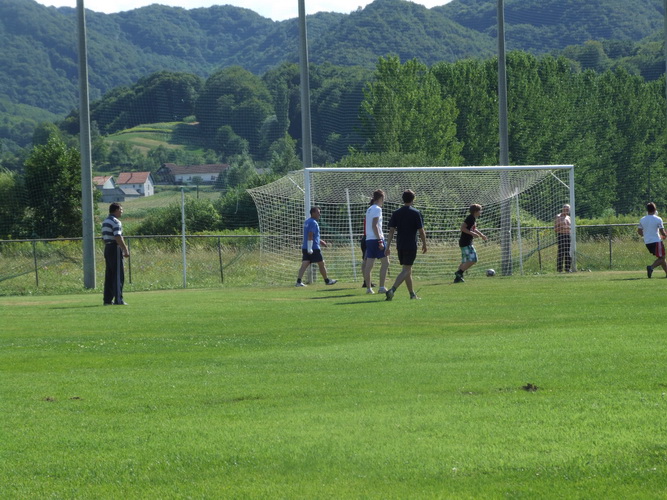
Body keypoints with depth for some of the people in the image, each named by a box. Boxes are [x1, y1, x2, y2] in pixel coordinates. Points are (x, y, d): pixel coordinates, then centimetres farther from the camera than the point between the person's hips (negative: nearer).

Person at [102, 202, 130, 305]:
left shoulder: (105, 222, 17)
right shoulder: (115, 222, -12)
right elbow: (118, 237, -21)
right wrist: (125, 250, -18)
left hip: (107, 248, 9)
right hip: (115, 248, -9)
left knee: (109, 275, 11)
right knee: (118, 275, -7)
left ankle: (108, 299, 11)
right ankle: (118, 299, -11)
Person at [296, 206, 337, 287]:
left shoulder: (307, 221, 17)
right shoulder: (313, 223, -13)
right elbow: (310, 236, -21)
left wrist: (320, 241, 35)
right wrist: (310, 248, -25)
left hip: (305, 247, 8)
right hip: (314, 248, -8)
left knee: (305, 264, -2)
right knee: (321, 264, 6)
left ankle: (299, 281, -16)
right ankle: (327, 280, 17)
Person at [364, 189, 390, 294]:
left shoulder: (369, 209, 17)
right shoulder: (377, 209, -9)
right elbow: (374, 225, -17)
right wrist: (380, 240, -18)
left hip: (368, 239, 8)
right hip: (376, 239, -8)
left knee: (369, 265, 5)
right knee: (385, 263, -3)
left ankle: (368, 288, 5)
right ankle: (382, 287, -9)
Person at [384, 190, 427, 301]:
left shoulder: (396, 213, 4)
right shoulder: (415, 213, -7)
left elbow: (391, 231, 1)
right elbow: (421, 231, -6)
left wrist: (388, 246, 2)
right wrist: (424, 244, 7)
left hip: (400, 246, 5)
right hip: (411, 245, -5)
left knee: (408, 270, 16)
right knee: (406, 270, -7)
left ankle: (412, 294, 24)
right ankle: (392, 290, -25)